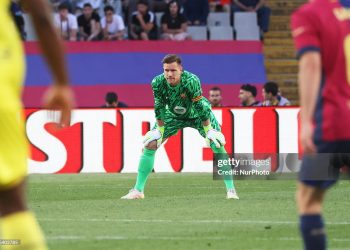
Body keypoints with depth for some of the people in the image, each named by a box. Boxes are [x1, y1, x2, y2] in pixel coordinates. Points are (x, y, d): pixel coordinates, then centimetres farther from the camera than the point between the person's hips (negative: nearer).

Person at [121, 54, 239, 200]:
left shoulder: (191, 81, -37)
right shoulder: (158, 83, -27)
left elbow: (200, 107, -30)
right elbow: (160, 108, -13)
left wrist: (208, 131, -25)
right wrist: (160, 130, -9)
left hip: (197, 115, -3)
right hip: (174, 115, 3)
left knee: (217, 144, -19)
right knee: (149, 144, -7)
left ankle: (231, 190, -12)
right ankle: (138, 190, 2)